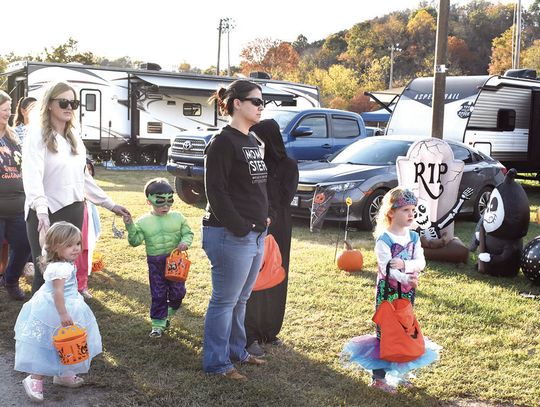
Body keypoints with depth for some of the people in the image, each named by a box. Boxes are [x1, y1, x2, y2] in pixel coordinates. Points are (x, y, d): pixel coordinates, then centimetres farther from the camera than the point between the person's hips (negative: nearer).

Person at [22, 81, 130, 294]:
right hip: (47, 215, -6)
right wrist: (42, 211, -38)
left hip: (74, 213, 6)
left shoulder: (75, 138, 14)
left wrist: (110, 204, 17)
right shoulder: (37, 135, -8)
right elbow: (32, 176, -22)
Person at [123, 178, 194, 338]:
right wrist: (130, 226, -18)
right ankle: (158, 324, 17)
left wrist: (185, 242, -19)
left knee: (178, 291, 9)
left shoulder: (178, 217, -4)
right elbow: (135, 241, -5)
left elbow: (188, 233, 2)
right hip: (155, 263, -1)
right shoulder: (143, 221, -5)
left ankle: (167, 314, 36)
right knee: (158, 294, 6)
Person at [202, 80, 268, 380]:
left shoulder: (252, 142, 15)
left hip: (256, 234, 9)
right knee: (225, 301, 2)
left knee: (241, 299, 19)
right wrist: (240, 228, -18)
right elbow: (216, 191, -17)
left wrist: (263, 218, 11)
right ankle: (216, 363, 15)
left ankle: (236, 351, 34)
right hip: (230, 235, -9)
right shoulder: (223, 143, -13)